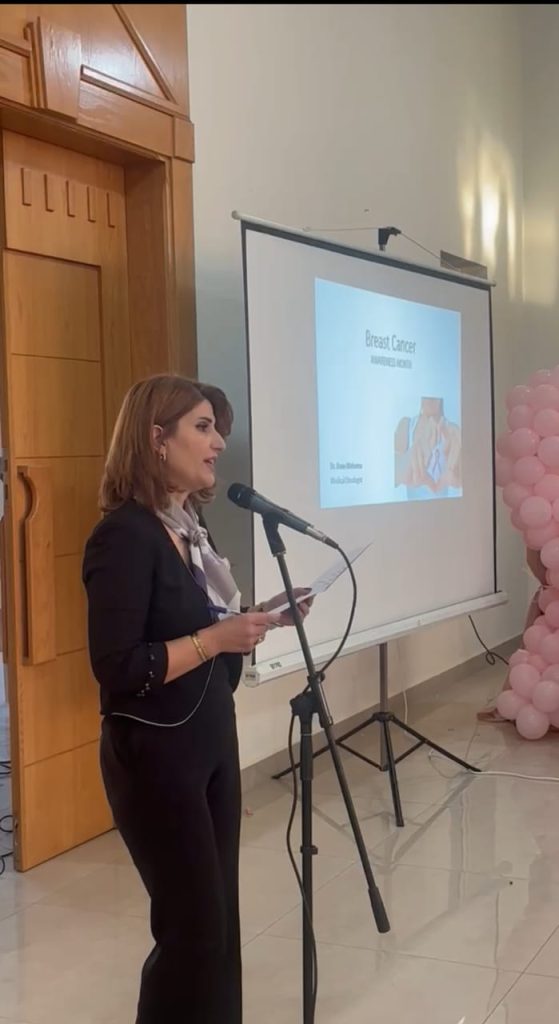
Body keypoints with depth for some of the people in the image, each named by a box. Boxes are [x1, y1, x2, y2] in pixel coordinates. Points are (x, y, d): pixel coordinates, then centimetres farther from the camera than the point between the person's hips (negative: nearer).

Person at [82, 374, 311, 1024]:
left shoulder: (188, 525, 8)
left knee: (219, 913, 15)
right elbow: (119, 669, -24)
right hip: (155, 754, -8)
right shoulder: (125, 535, -19)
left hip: (211, 738, 8)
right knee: (192, 923, 2)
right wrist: (217, 638, -22)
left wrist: (257, 621, 1)